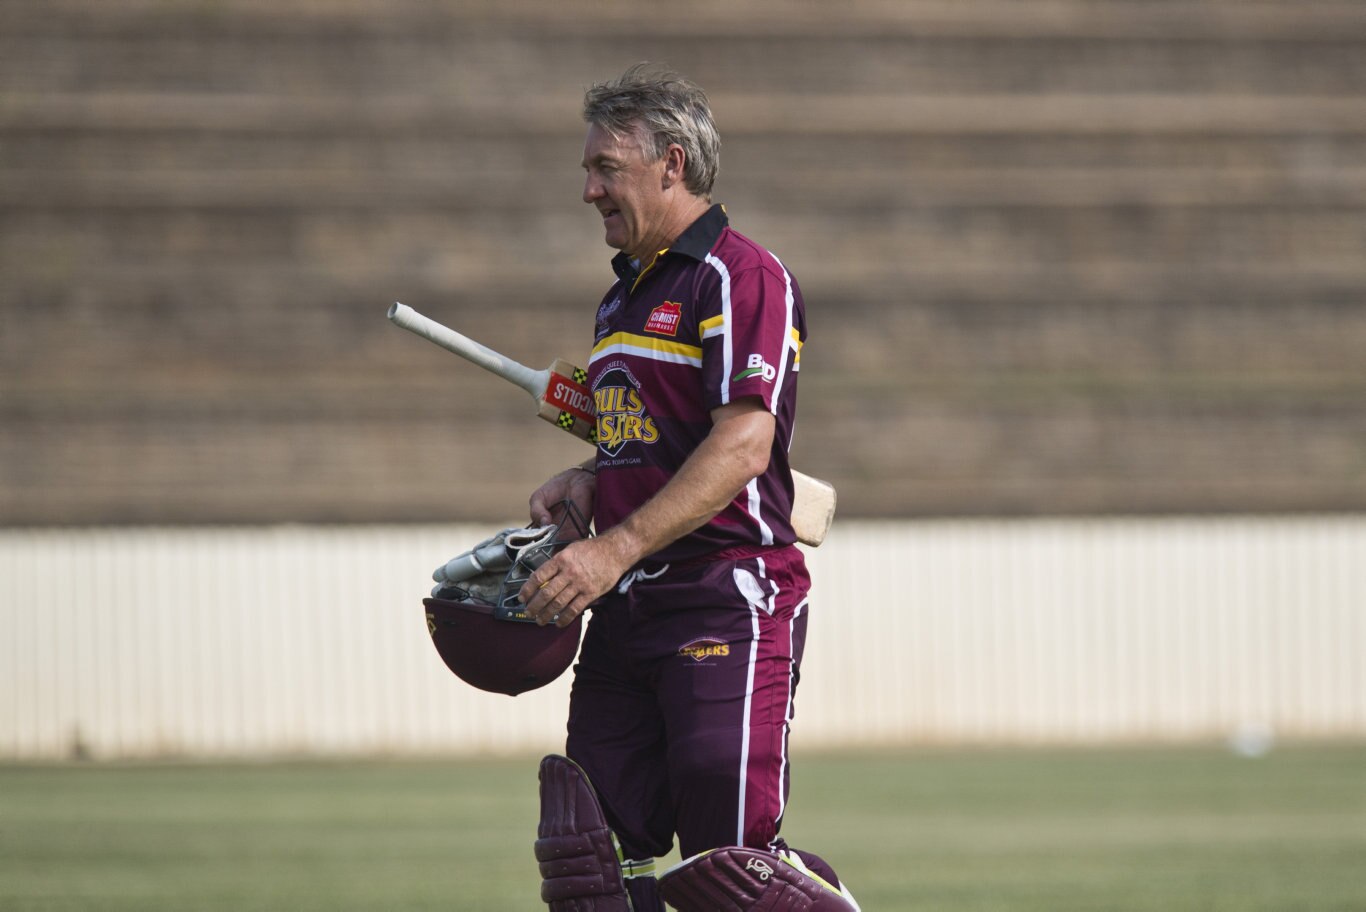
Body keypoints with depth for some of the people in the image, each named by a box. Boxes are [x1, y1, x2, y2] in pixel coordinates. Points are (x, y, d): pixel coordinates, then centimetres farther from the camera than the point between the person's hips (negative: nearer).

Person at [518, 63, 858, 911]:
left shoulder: (742, 277, -8)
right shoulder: (624, 299, 22)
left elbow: (743, 445, -18)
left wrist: (617, 548, -23)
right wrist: (586, 482, 8)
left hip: (727, 602, -8)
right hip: (626, 613, 8)